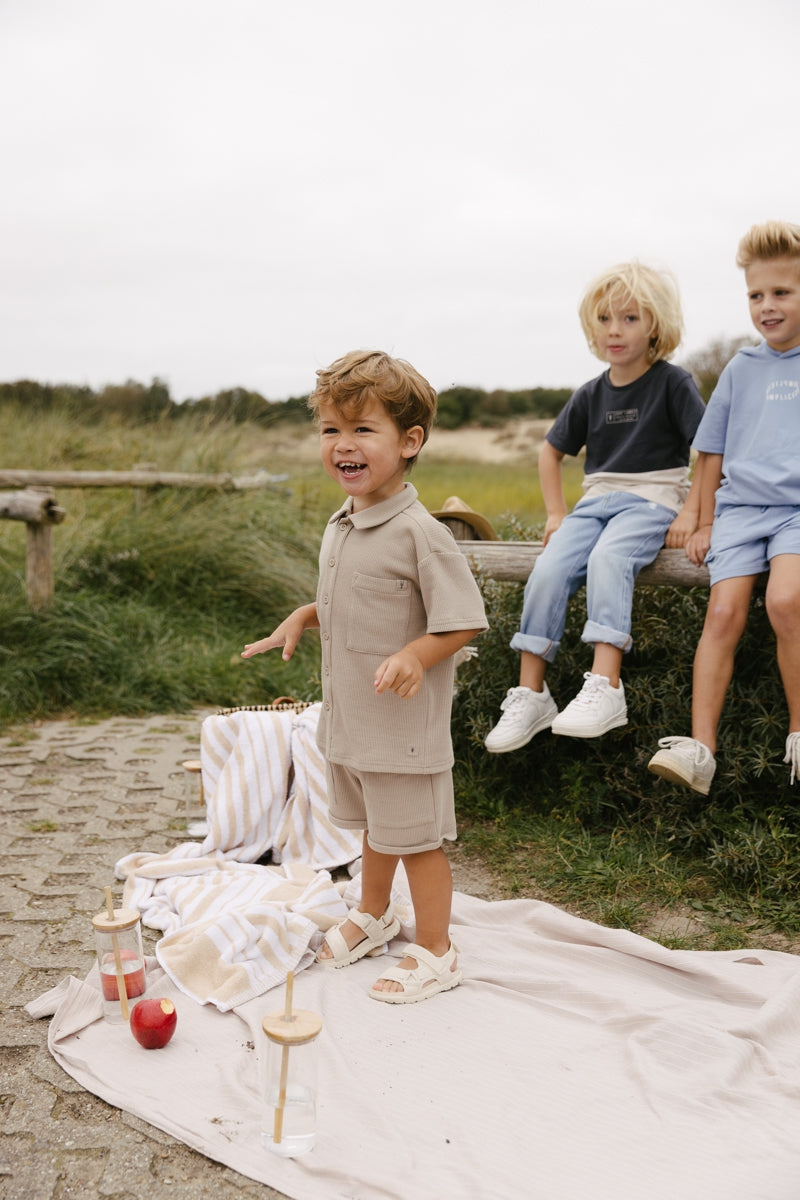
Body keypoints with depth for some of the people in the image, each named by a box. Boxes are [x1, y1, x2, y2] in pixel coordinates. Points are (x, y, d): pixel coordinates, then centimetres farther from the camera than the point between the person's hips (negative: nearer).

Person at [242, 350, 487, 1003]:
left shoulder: (420, 533, -21)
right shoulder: (340, 526, 5)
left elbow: (462, 620, -19)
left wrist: (415, 655, -34)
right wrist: (303, 617, 5)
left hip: (404, 721, -8)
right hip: (348, 715, 8)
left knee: (415, 836, 6)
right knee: (373, 826, 26)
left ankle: (435, 951, 25)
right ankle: (373, 915, 48)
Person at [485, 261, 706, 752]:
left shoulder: (673, 383, -1)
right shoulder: (591, 394, 13)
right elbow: (552, 452, 23)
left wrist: (690, 512, -13)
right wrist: (557, 513, 13)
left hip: (652, 500, -5)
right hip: (597, 500, 5)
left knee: (607, 559, -36)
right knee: (548, 570, -21)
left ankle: (605, 688, -42)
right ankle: (530, 694, -17)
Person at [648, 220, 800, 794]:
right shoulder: (741, 369, 16)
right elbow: (714, 453, 21)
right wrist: (706, 524, 16)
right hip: (739, 506, 3)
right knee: (724, 612, -16)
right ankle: (701, 748, -19)